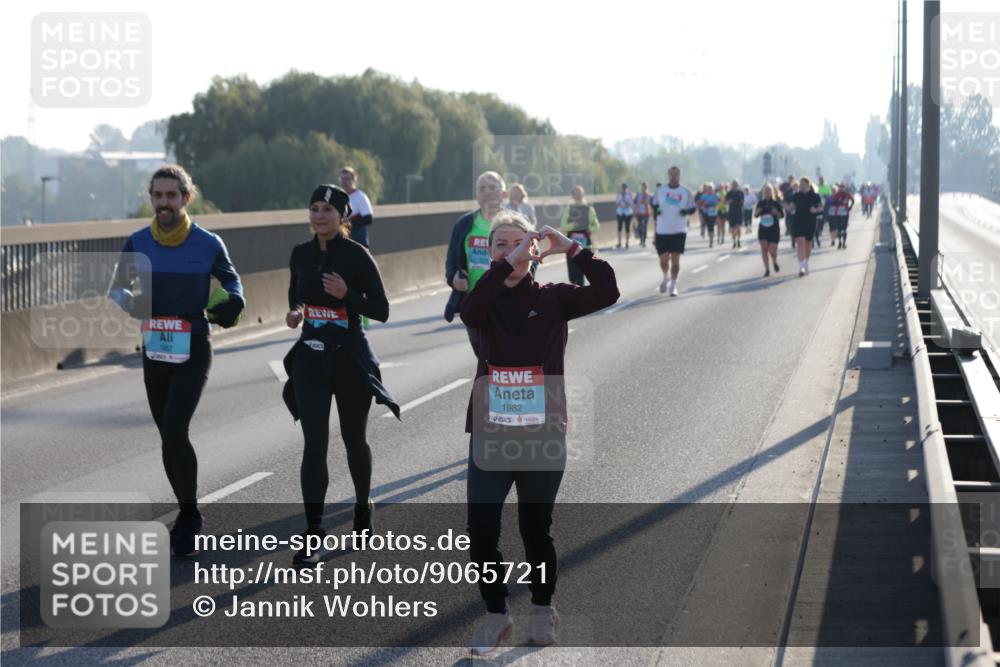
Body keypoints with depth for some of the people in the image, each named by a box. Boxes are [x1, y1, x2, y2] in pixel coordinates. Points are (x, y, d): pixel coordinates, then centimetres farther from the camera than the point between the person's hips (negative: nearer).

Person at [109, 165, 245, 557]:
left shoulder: (208, 244, -7)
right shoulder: (138, 244, -1)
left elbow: (231, 279, 12)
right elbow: (116, 288, 11)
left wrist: (233, 302, -9)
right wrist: (131, 302, -12)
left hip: (192, 351, -4)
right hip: (154, 350, 4)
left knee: (175, 431, -17)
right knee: (169, 437, 11)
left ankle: (188, 516, -3)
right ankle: (188, 516, 25)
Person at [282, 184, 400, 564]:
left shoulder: (357, 255, -10)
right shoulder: (301, 254, 3)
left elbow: (381, 310, -9)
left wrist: (347, 295, -24)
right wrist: (294, 313, 0)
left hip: (350, 357, -3)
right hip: (310, 357, 3)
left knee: (354, 439, 13)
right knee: (314, 445, -7)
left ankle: (363, 505, 40)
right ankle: (313, 534, -9)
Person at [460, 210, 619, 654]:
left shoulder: (551, 298, -1)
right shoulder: (487, 301, 2)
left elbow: (607, 293, -16)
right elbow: (469, 312, -23)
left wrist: (572, 249, -19)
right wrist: (507, 264, -29)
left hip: (543, 436, -1)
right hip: (490, 436, 1)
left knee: (535, 530, 10)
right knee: (481, 532, -5)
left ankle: (543, 609, 34)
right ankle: (496, 614, 15)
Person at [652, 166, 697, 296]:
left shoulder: (685, 192, 2)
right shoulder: (660, 190, 5)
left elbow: (692, 208, 6)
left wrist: (686, 211, -15)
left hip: (679, 231, -1)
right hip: (662, 231, 1)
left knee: (675, 258, -3)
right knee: (663, 259, 1)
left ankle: (673, 285, 6)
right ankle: (666, 277, 29)